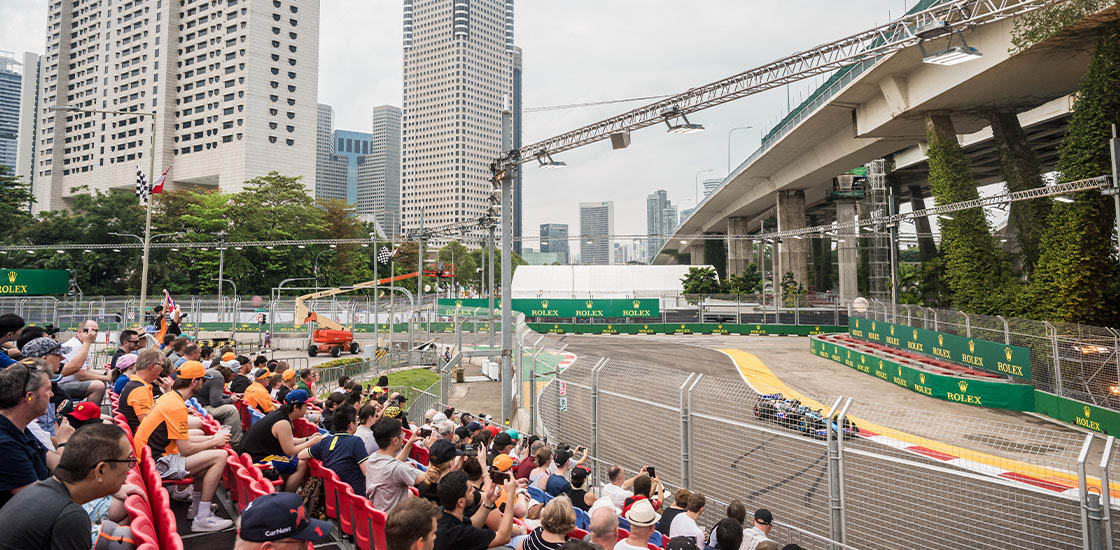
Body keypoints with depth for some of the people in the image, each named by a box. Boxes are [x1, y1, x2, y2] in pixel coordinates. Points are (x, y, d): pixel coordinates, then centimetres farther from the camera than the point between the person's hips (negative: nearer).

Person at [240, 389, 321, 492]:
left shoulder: (279, 413, 6)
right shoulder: (283, 423, -23)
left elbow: (286, 441, 15)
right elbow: (290, 451, -18)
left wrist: (307, 439, 9)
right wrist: (312, 442, -9)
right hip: (258, 459, -10)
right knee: (301, 464, -16)